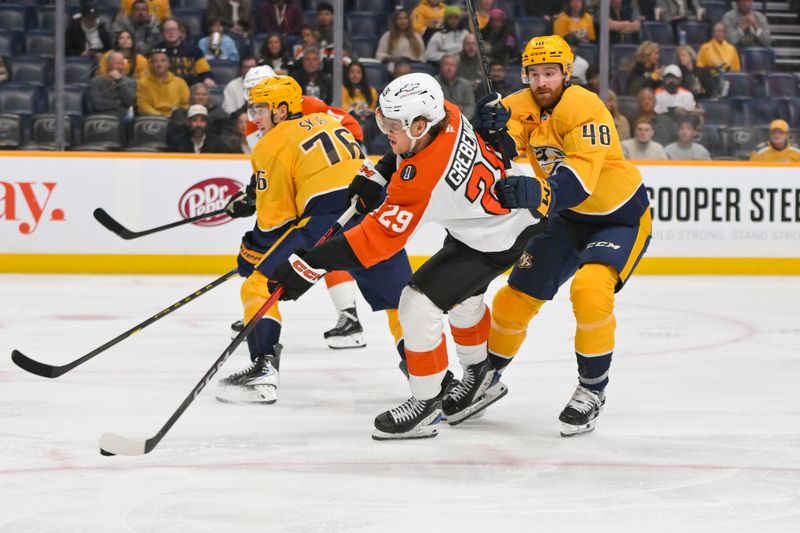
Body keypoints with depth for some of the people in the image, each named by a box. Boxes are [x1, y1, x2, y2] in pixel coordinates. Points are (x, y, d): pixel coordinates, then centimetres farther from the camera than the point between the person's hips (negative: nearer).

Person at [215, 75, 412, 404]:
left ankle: (264, 368, -10)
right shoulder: (328, 122, 25)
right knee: (401, 300, 18)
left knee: (259, 285, 3)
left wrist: (251, 253, 19)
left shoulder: (272, 145, 6)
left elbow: (274, 217, 4)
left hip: (327, 220, -6)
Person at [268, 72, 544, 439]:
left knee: (419, 303, -15)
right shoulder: (443, 114, -16)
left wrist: (309, 265, -36)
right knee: (461, 297, 29)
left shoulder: (423, 178, -38)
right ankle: (481, 376, 52)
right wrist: (377, 177, -1)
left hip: (496, 240, -10)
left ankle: (427, 403, 1)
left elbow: (379, 238, -36)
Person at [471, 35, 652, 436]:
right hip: (568, 218, 7)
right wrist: (494, 125, -44)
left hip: (621, 217, -7)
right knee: (517, 296, 5)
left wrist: (539, 193, -57)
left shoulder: (584, 108, -27)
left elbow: (581, 177, -40)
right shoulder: (523, 106, -6)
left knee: (590, 289, -30)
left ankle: (593, 389, -14)